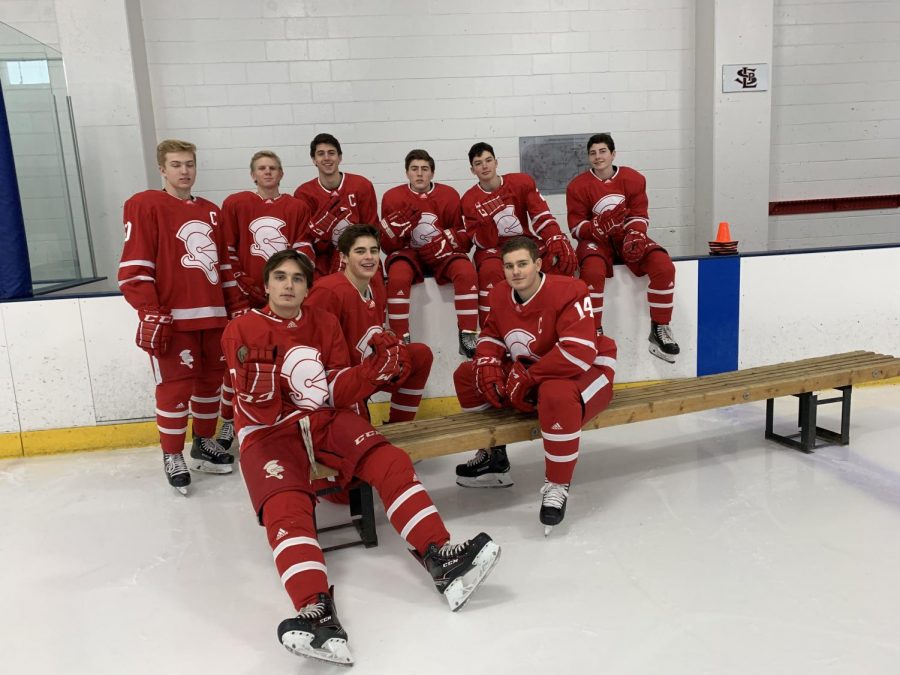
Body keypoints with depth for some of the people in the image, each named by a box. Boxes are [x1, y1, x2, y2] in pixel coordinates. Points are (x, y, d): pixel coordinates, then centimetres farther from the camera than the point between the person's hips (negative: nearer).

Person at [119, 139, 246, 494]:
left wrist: (238, 306, 16)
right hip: (172, 318, -6)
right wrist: (149, 313, -16)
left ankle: (204, 444, 29)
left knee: (211, 380, 12)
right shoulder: (145, 205, -3)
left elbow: (224, 264, 21)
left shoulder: (211, 212, 17)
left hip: (213, 315, 6)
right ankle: (172, 456, 14)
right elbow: (133, 266, -10)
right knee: (176, 386, -3)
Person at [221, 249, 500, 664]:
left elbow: (338, 393, 2)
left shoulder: (325, 323, 9)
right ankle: (317, 611, -41)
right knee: (286, 506, -30)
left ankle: (440, 560, -18)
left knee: (389, 462, -18)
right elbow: (263, 414, -9)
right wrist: (258, 384, -29)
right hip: (268, 433, -3)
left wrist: (375, 366, -12)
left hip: (325, 421, 4)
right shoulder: (242, 331, -3)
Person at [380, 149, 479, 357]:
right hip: (408, 252, 0)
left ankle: (467, 336, -22)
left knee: (467, 271, -30)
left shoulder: (449, 195, -3)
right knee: (397, 275, -34)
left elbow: (465, 237, 0)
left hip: (444, 253, 1)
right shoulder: (393, 197, -3)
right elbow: (387, 245, -3)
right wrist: (398, 225, -23)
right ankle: (401, 340, -23)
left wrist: (445, 240, -20)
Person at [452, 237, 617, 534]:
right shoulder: (500, 294, -2)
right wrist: (488, 363, -9)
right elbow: (491, 334, 14)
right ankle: (493, 458, 16)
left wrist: (528, 377, -28)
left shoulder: (567, 291, -24)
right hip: (528, 374, 8)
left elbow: (580, 352, -33)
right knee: (467, 374, 4)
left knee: (556, 395, -43)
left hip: (583, 373, -7)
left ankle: (557, 486, -21)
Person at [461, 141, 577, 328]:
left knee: (562, 259, -23)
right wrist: (488, 220, -27)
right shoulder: (469, 200, -2)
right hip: (494, 248, -1)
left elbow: (541, 216, -8)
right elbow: (482, 243, -7)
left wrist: (556, 240, -24)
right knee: (490, 271, -36)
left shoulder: (521, 182, -1)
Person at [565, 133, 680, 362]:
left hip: (627, 239, 3)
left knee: (664, 266, -20)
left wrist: (635, 237, -22)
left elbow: (639, 216, 0)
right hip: (595, 240, -2)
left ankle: (659, 329, -7)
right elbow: (576, 228, -8)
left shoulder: (634, 179, 0)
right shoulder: (578, 186, -5)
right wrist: (601, 224, -27)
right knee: (592, 270, -36)